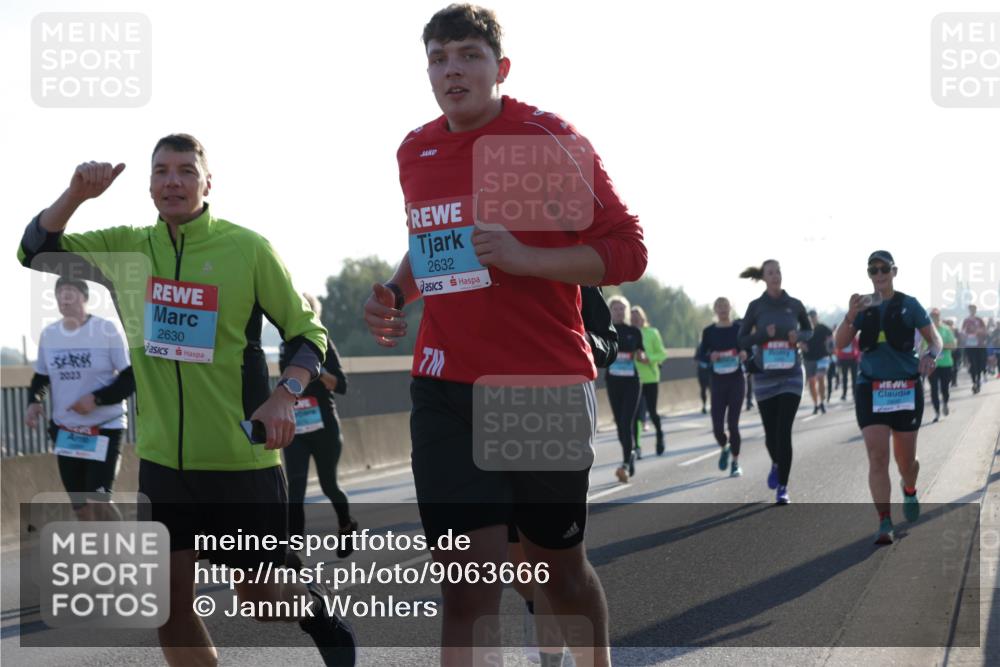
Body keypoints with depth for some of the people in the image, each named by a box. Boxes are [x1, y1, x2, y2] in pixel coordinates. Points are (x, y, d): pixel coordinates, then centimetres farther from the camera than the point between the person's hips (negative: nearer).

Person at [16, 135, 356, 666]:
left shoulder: (248, 248, -7)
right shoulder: (126, 248, 4)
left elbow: (307, 331, -1)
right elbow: (36, 251, 4)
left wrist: (285, 395, -18)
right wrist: (76, 193, -13)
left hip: (242, 458, -3)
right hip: (162, 458, 3)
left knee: (261, 602, 7)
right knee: (170, 602, 1)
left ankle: (314, 604, 41)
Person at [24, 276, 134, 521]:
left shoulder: (107, 330, -12)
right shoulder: (48, 334, 2)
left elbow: (132, 379, -11)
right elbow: (40, 377, 15)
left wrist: (96, 399, -23)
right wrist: (34, 402, -5)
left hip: (105, 429, -5)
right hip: (65, 431, 5)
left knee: (99, 502, -14)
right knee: (80, 506, 10)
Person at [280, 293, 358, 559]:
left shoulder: (321, 343, -6)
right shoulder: (287, 348, 8)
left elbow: (341, 386, -12)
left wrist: (318, 370, -27)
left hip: (323, 427, -3)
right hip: (294, 429, 3)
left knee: (328, 485, 10)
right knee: (295, 488, -12)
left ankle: (346, 527, 39)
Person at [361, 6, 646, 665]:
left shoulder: (550, 139, -7)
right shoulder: (415, 152, 10)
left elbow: (626, 253, -7)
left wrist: (524, 258, -20)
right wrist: (397, 291, 7)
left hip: (545, 387, -3)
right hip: (445, 388, 3)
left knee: (560, 569, 11)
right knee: (467, 579, -7)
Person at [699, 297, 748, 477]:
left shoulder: (740, 328, 1)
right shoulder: (709, 332, 4)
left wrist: (745, 354, -18)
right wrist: (710, 357, -16)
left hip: (736, 380, -1)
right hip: (718, 381, 1)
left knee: (733, 423, -5)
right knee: (717, 425, -4)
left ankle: (736, 462, 9)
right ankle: (724, 448, 29)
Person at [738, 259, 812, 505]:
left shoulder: (794, 305, 1)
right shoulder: (756, 306, 0)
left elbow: (809, 330, 16)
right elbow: (742, 340, 2)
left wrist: (799, 336, -7)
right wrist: (764, 334, -15)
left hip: (791, 376, -1)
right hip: (765, 376, 1)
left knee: (784, 431, -10)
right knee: (770, 430, 9)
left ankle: (782, 488, -5)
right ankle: (776, 464, 42)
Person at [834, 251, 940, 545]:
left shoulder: (909, 305, 1)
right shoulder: (864, 306, 6)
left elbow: (935, 339, 4)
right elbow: (840, 342, -1)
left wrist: (930, 355, -19)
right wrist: (850, 316, -19)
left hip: (906, 388, 0)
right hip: (871, 388, 0)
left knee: (906, 459, 9)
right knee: (877, 457, -13)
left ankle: (910, 492, 44)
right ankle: (884, 524, -13)